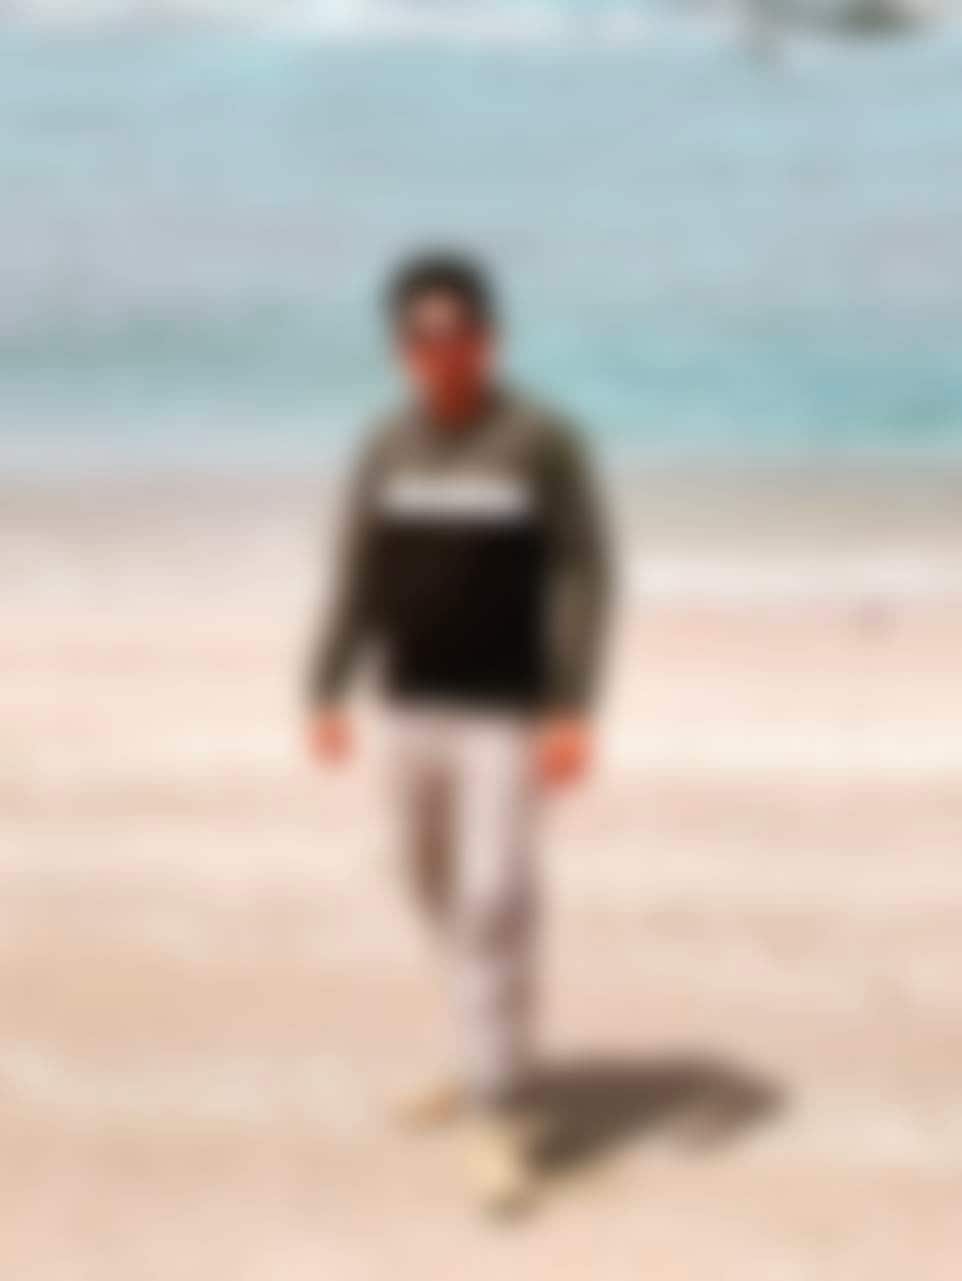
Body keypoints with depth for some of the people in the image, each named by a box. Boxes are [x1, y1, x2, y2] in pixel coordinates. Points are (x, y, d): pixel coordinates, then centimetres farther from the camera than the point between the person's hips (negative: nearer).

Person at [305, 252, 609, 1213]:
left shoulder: (542, 441, -10)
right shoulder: (388, 446, 5)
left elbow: (583, 579, -12)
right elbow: (359, 582, 9)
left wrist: (574, 711, -19)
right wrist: (327, 694, 3)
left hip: (505, 713, -6)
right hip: (412, 708, 6)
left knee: (494, 902, -11)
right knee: (445, 892, 16)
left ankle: (496, 1118, -5)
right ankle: (499, 1053, 36)